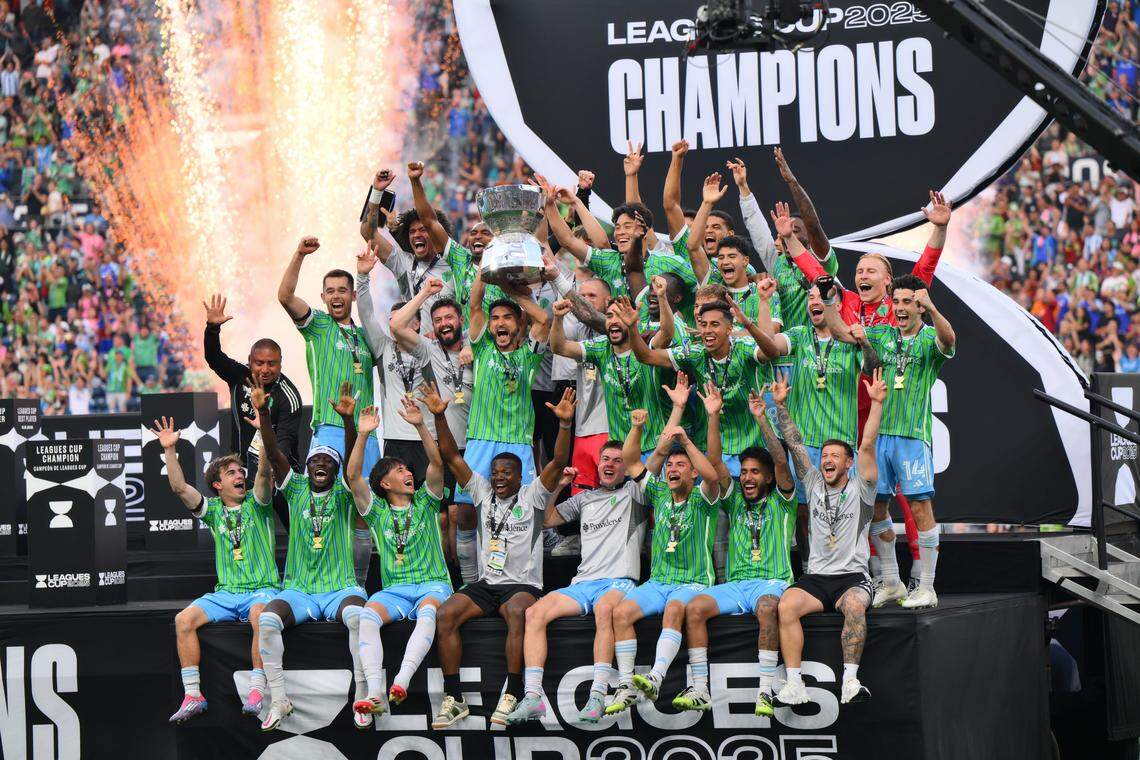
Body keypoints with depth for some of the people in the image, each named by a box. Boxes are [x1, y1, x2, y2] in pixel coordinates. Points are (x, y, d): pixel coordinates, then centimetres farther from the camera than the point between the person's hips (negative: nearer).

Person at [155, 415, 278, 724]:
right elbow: (179, 487, -1)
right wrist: (170, 450, -10)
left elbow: (264, 472, -11)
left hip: (261, 590, -3)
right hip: (225, 593, 3)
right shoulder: (212, 509, 12)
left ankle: (256, 692, -33)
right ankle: (193, 695, -20)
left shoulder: (255, 503, 6)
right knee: (184, 619, -21)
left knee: (261, 616, -37)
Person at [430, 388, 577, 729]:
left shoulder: (531, 496, 3)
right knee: (445, 614, -23)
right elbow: (450, 455, 10)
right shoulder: (483, 492, 13)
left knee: (517, 612, -38)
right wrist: (439, 416, -2)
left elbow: (559, 461, -10)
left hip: (523, 584, -4)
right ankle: (453, 698, -22)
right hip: (486, 583, 4)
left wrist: (565, 423, -25)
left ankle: (512, 695, -34)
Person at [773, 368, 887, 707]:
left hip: (852, 576, -3)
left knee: (855, 604, -37)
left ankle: (850, 680, -36)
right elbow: (795, 445, 11)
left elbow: (867, 445, -6)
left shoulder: (859, 489, 4)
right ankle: (794, 685, -33)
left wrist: (876, 403, -16)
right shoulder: (814, 485, 15)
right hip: (816, 577, 3)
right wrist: (781, 406, 5)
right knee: (786, 606, -28)